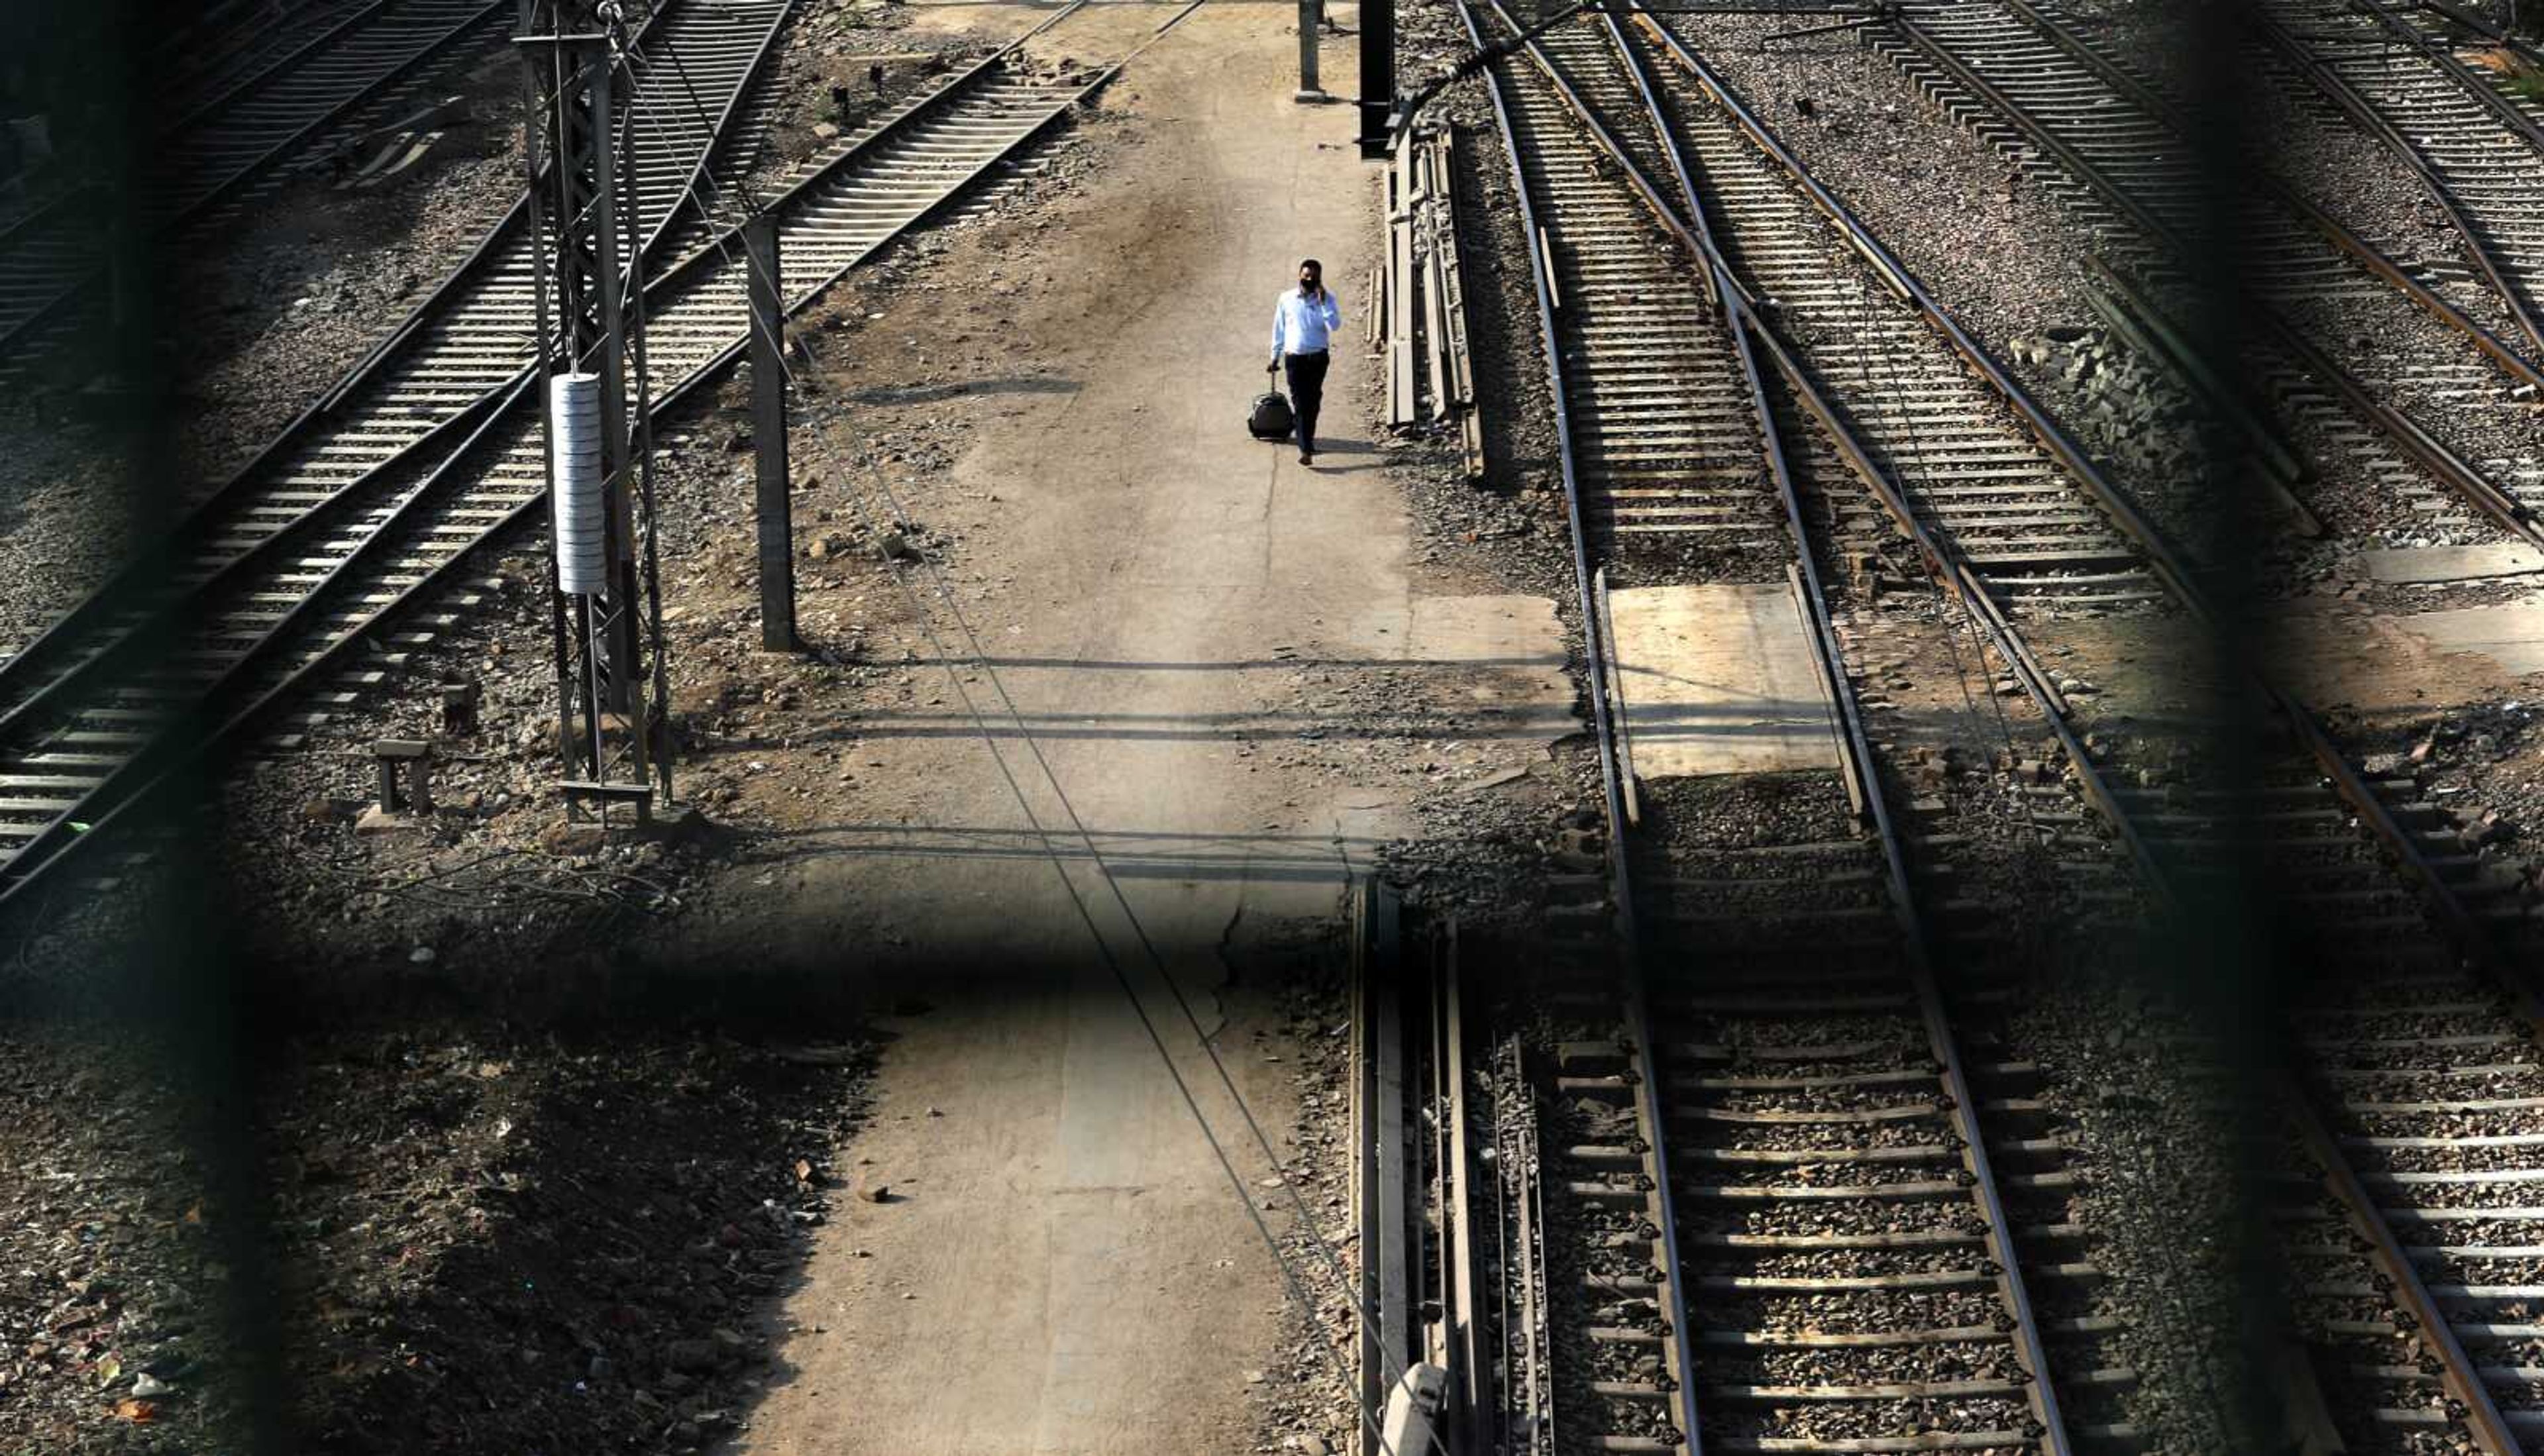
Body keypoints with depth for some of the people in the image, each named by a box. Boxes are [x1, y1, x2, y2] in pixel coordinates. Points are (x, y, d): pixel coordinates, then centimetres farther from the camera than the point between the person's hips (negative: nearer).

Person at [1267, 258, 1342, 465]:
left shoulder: (1326, 298, 1)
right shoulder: (1287, 299, 4)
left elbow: (1335, 325, -13)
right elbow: (1279, 330, 12)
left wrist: (1323, 301, -17)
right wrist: (1275, 358, 13)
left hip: (1318, 357, 0)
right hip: (1294, 357, 0)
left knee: (1312, 403, 7)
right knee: (1300, 403, -10)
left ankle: (1307, 442, 26)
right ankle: (1306, 450, -16)